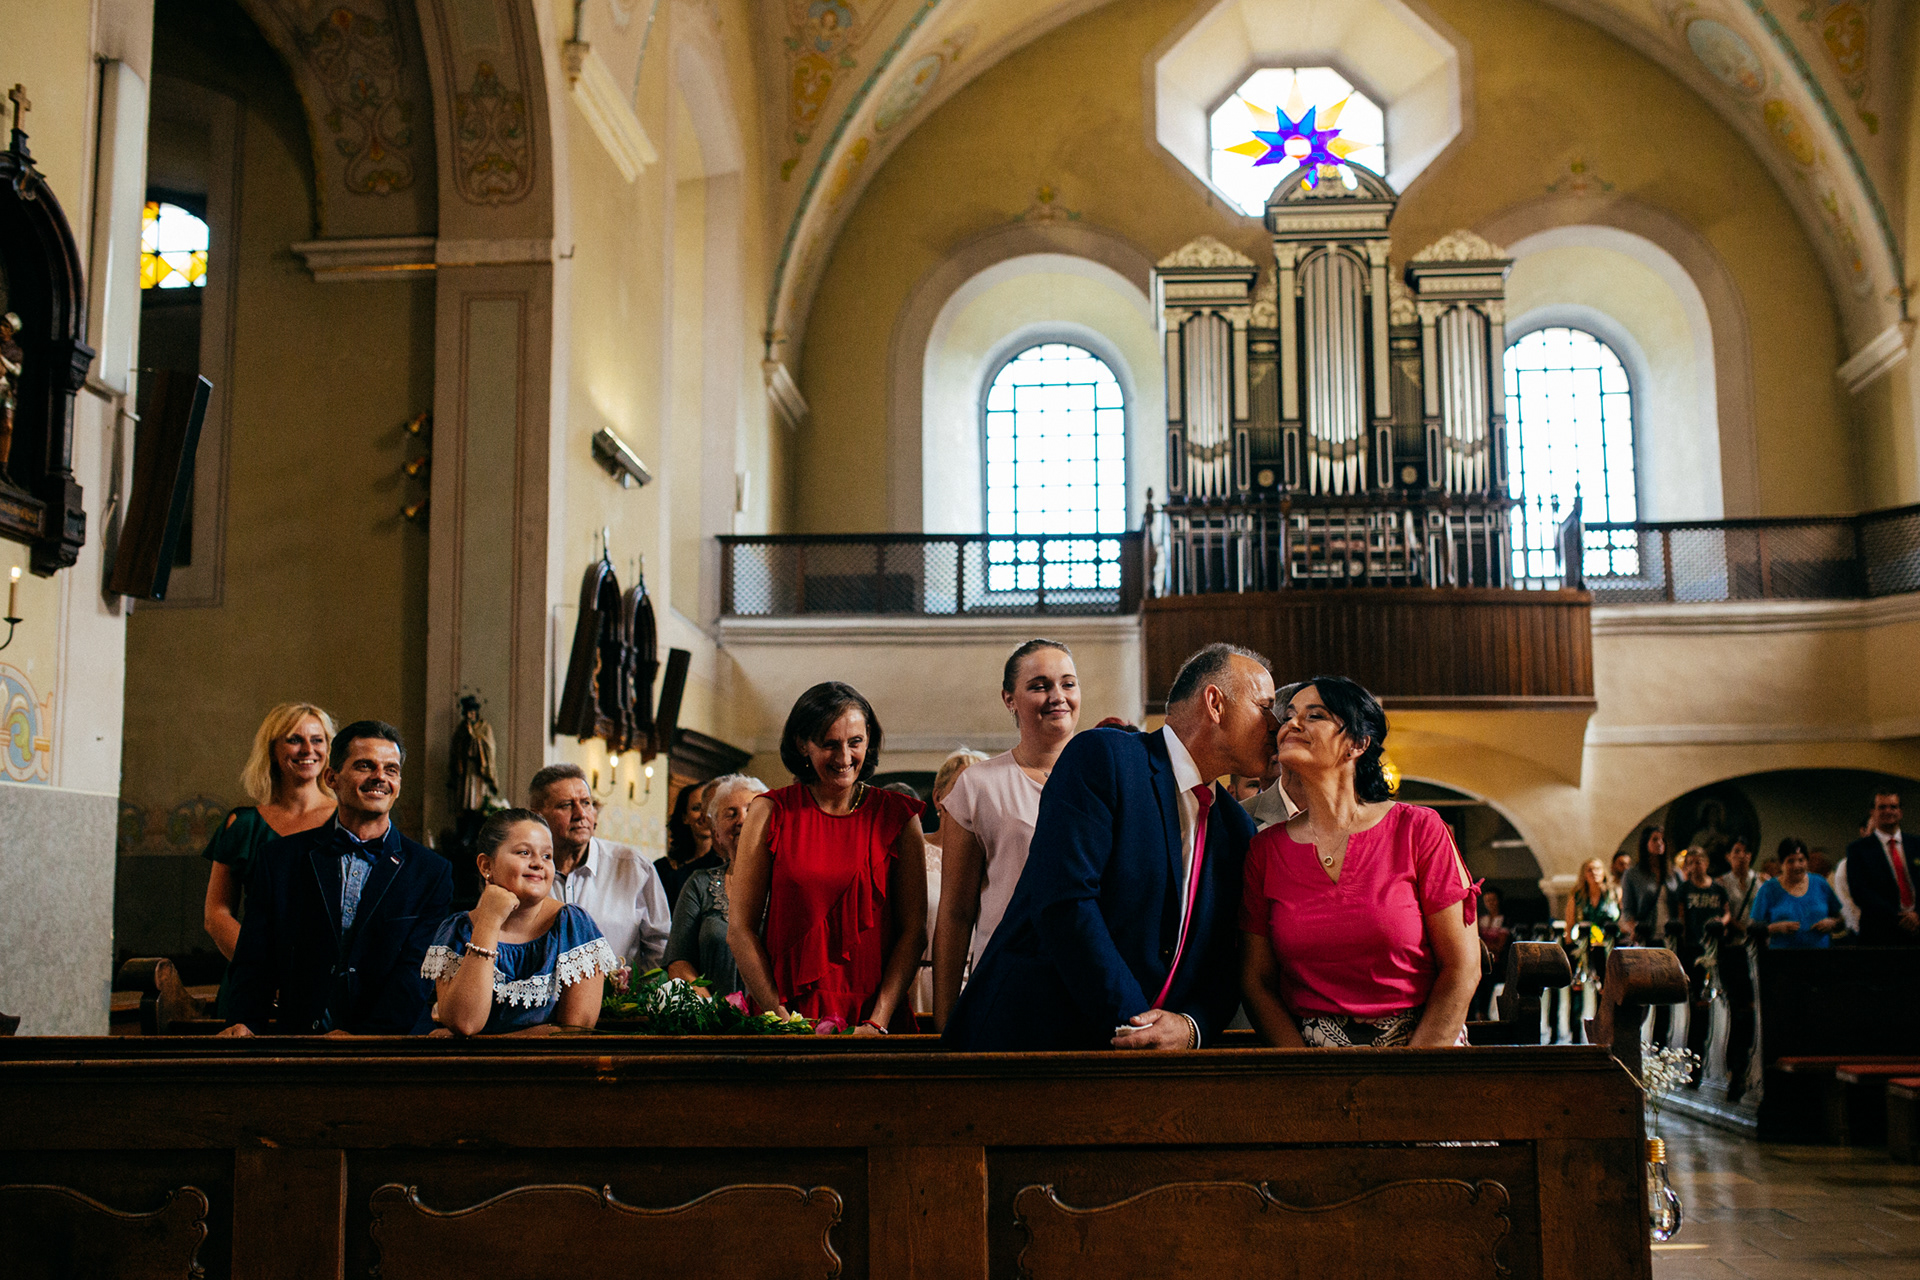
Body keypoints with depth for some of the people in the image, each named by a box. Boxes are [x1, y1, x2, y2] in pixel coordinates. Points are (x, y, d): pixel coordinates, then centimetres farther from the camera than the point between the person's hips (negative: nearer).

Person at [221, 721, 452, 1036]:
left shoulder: (431, 872, 9)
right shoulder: (277, 860, 13)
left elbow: (416, 971, -1)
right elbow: (255, 962, 10)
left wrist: (361, 1035, -15)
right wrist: (245, 1023, -10)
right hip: (296, 1034, 1)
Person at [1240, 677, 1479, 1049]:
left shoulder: (1419, 830, -2)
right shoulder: (1265, 850, 5)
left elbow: (1462, 969, -1)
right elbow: (1256, 980, 6)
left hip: (1420, 1048, -2)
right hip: (1311, 1050, 2)